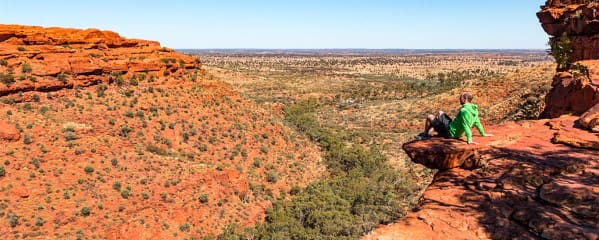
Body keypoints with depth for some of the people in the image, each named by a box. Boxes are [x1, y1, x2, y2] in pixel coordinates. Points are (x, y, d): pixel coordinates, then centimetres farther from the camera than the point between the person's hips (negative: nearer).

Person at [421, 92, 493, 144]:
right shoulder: (474, 109, -3)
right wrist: (483, 134, 17)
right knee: (440, 113, 25)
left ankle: (425, 135, 22)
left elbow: (466, 126, -35)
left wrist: (469, 140, -39)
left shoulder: (464, 110, -30)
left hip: (450, 131, -9)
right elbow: (477, 123, 5)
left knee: (429, 117, 2)